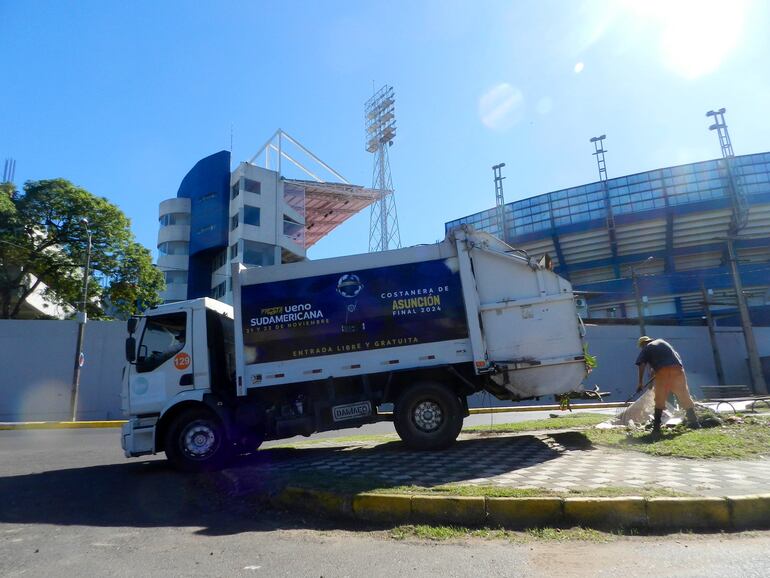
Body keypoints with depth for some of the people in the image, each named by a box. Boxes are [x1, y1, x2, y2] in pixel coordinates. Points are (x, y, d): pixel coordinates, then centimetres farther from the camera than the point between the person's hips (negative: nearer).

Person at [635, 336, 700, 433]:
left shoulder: (646, 349, 13)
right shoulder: (662, 342, 27)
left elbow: (642, 365, 0)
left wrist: (640, 382, 3)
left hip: (662, 372, -3)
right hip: (677, 369, 3)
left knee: (659, 400, 3)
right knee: (685, 397, 11)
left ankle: (656, 426, 2)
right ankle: (693, 422, 14)